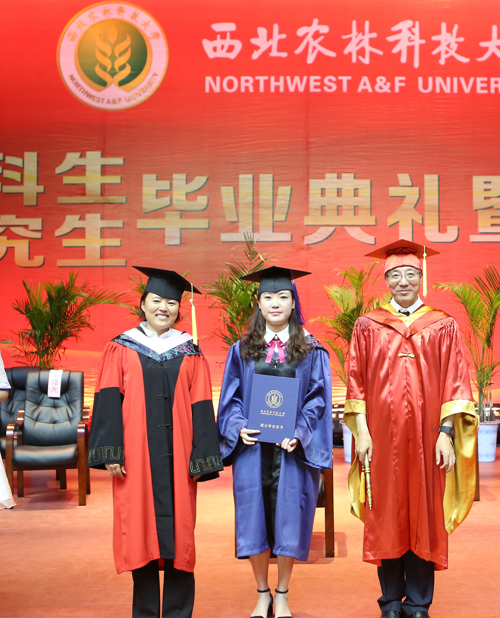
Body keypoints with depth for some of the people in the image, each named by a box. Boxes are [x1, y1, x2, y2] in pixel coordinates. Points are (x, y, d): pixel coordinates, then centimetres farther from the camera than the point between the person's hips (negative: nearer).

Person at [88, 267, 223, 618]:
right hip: (135, 455, 0)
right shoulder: (121, 349, 6)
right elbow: (109, 401, 0)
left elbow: (201, 407, 4)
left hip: (176, 456, 1)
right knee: (139, 532, 3)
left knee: (178, 532, 2)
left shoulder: (191, 353, 8)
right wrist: (111, 452, -9)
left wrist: (199, 457, -3)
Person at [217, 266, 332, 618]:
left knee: (288, 518, 2)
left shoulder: (311, 350, 3)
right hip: (252, 446, 1)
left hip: (292, 448, -1)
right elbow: (231, 396, 7)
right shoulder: (243, 349, 7)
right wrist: (238, 426, -11)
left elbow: (318, 398, -1)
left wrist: (300, 433, -15)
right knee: (254, 519, 4)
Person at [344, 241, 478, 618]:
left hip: (426, 438, 0)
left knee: (424, 515, 4)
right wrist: (362, 431, -3)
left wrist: (446, 433, -7)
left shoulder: (443, 326, 5)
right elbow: (357, 381, 5)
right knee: (386, 515, 5)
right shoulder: (368, 326, 7)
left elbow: (454, 384, 1)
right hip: (382, 436, 1)